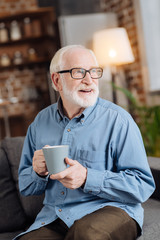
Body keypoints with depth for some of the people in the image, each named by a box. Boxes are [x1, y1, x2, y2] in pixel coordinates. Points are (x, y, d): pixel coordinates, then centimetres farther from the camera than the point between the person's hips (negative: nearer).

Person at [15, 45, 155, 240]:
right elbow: (25, 187, 17)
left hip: (110, 209, -3)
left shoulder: (118, 119, -6)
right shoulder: (41, 122, 9)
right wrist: (39, 173, -7)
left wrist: (87, 178, -21)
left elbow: (143, 186, -11)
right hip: (53, 218, 4)